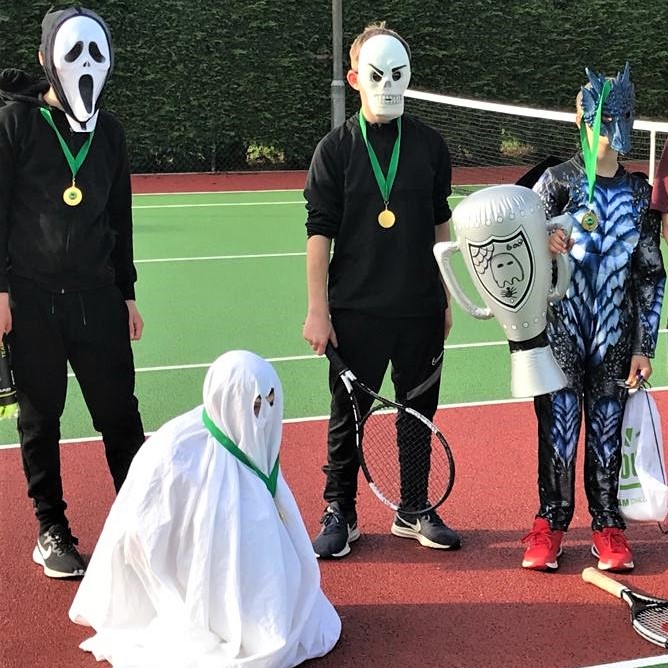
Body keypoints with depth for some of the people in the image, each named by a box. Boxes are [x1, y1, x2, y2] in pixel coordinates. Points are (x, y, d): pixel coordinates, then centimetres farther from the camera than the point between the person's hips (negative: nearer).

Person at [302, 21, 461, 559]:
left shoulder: (429, 145, 4)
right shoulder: (335, 149, -3)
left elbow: (440, 224, 12)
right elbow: (319, 232, -4)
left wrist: (445, 299, 11)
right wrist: (318, 310, -8)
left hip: (421, 311, 3)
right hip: (355, 312, -2)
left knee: (419, 413, 11)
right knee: (348, 416, 5)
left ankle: (413, 512, 26)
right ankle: (340, 514, 20)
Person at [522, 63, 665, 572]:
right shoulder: (558, 181, -4)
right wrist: (543, 243, -24)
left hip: (615, 338, 2)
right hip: (562, 330, -2)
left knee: (607, 428, 9)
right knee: (558, 425, 4)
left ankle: (607, 525, 23)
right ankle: (551, 522, 21)